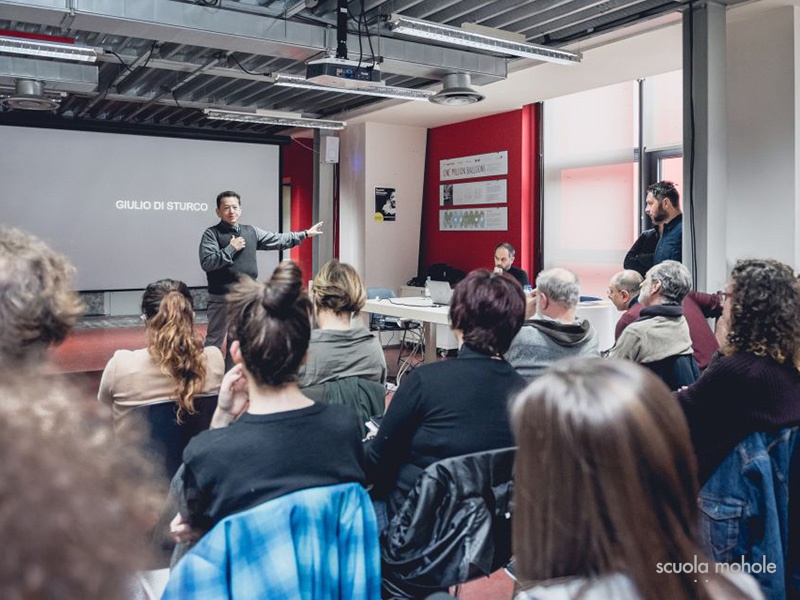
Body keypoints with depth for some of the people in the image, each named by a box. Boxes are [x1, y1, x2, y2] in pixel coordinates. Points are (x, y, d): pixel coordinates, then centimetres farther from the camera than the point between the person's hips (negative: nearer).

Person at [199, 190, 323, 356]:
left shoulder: (251, 232, 11)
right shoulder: (211, 234, -5)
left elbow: (278, 240, 16)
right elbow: (206, 263, -16)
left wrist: (305, 233, 18)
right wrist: (231, 248, -16)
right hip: (221, 299, -5)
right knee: (214, 342, 2)